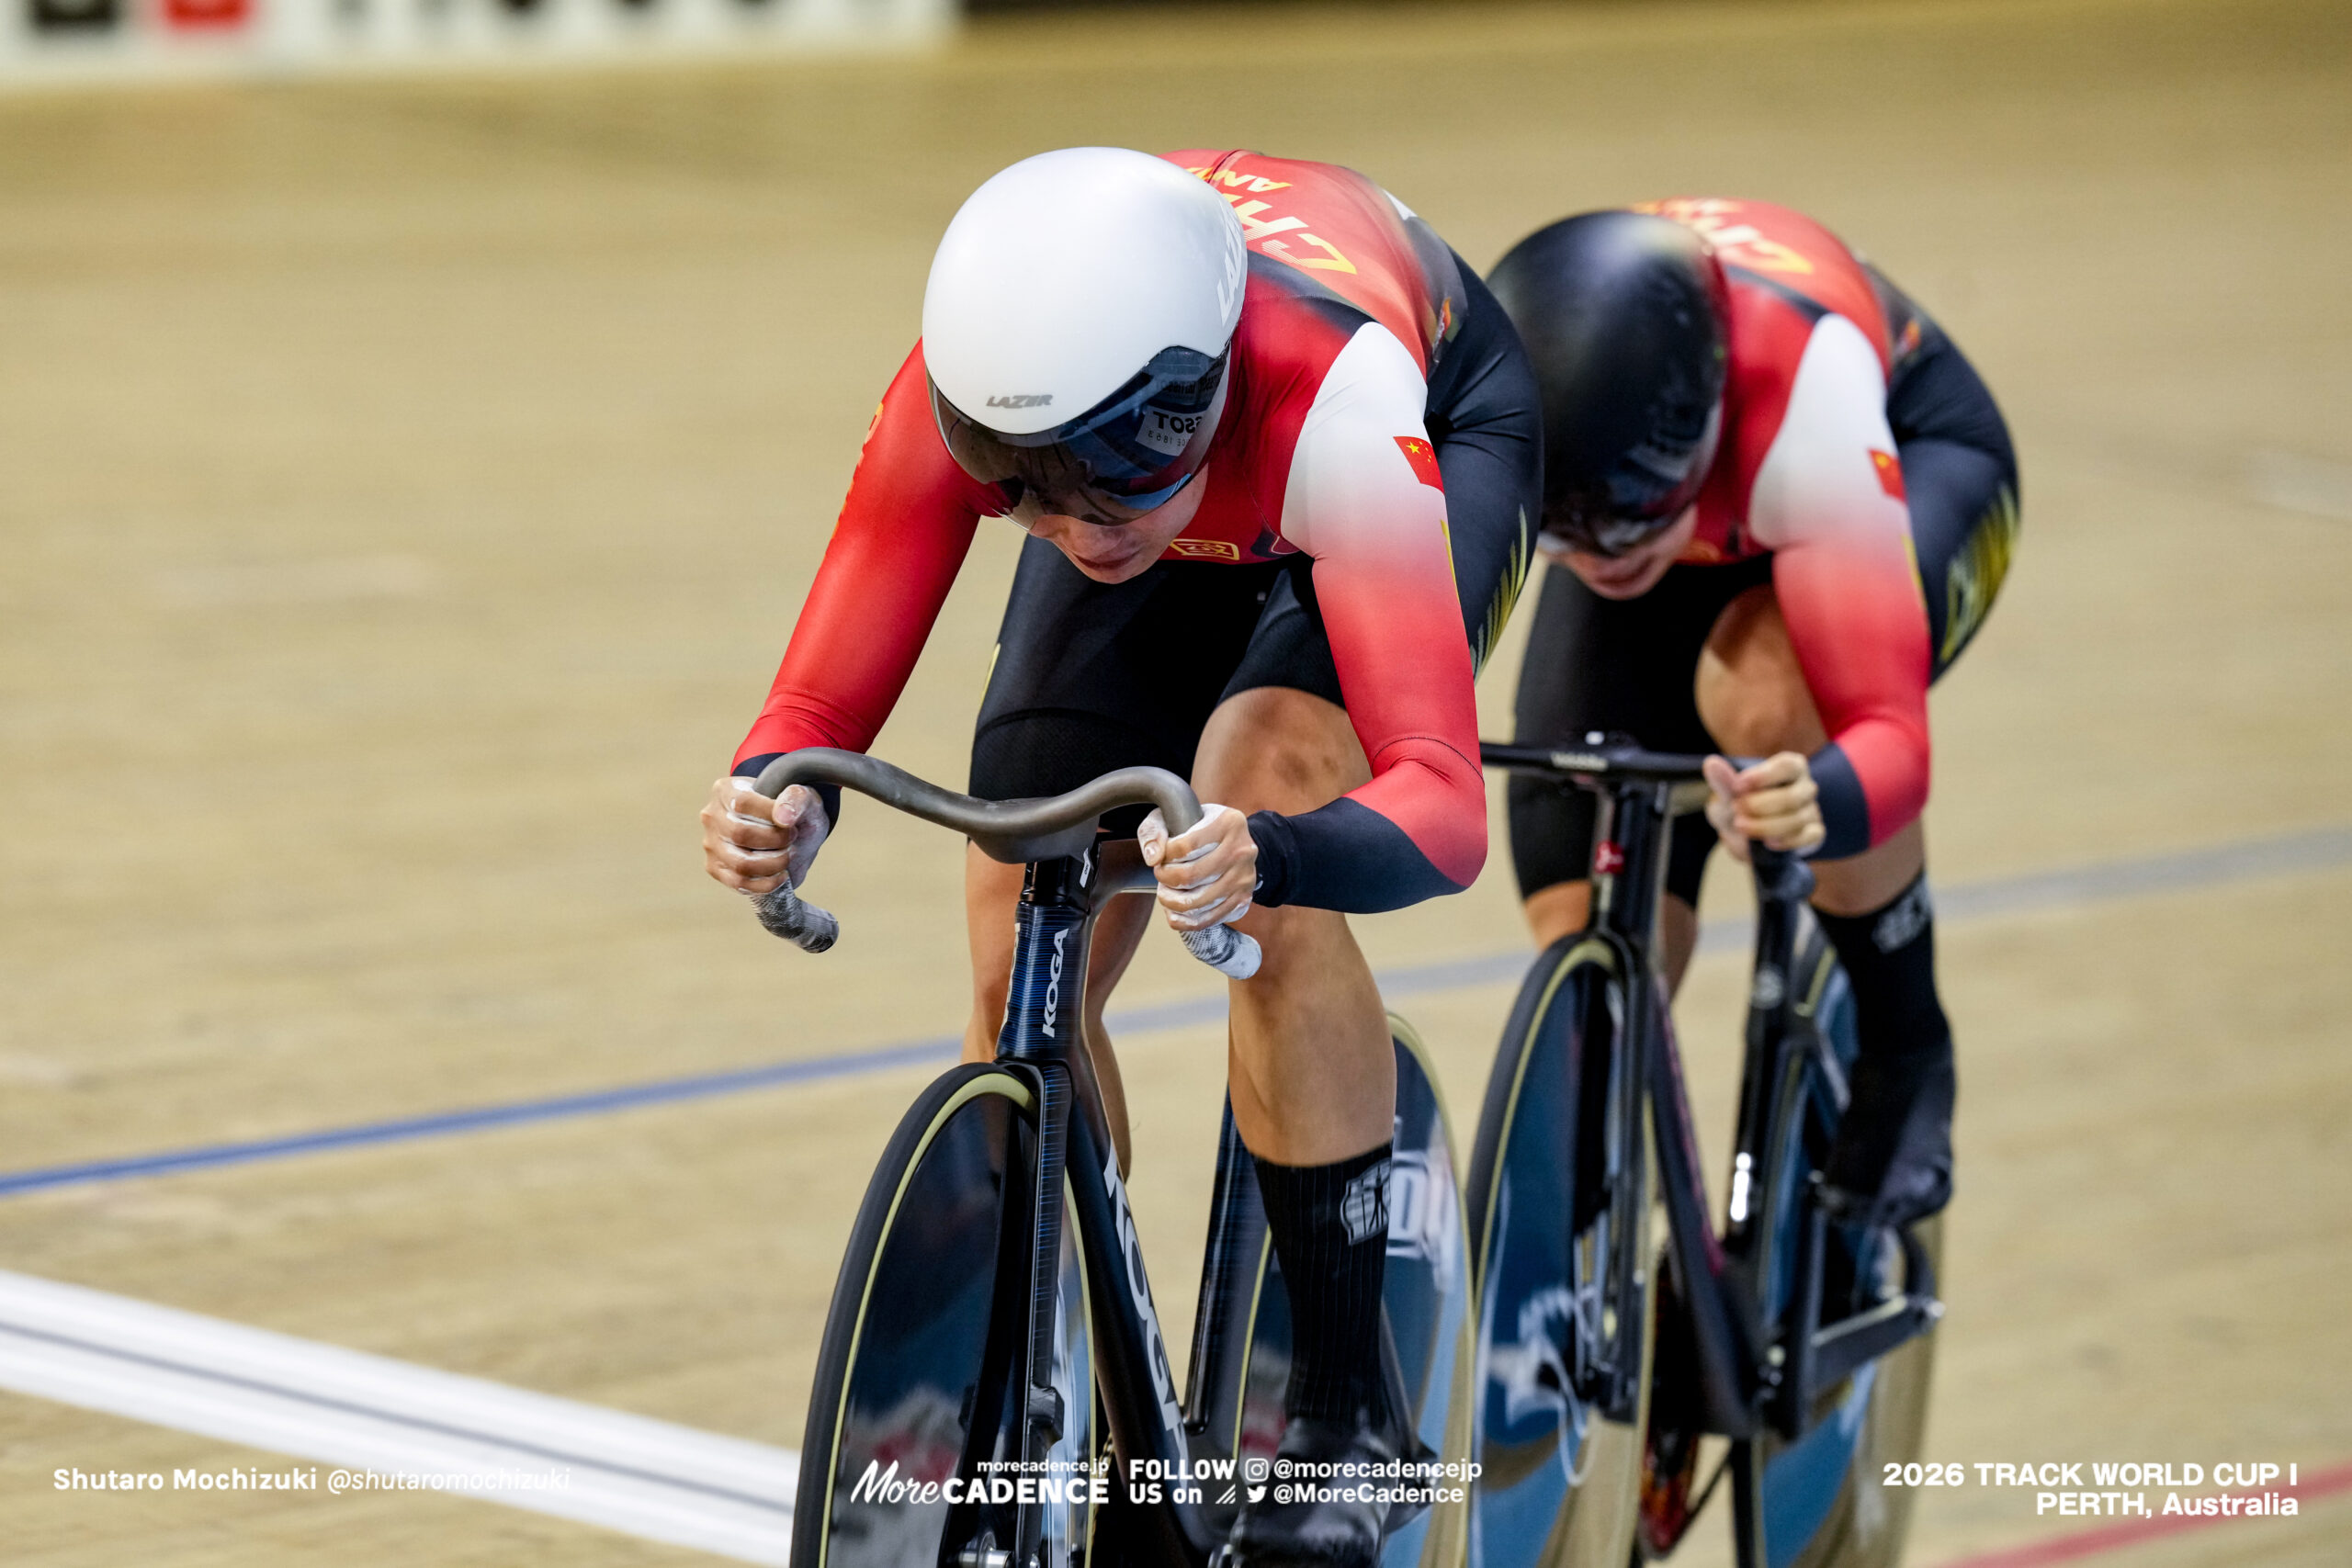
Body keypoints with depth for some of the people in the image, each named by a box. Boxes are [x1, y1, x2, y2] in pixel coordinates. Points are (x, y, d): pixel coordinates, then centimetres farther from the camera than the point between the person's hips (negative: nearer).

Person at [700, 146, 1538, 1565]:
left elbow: (1444, 801, -52)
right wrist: (776, 803, -53)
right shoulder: (960, 391, -36)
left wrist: (1265, 859, -72)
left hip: (1448, 426, -4)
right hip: (1197, 490, 4)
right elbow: (825, 704, -29)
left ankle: (1349, 1412, -19)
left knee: (1266, 812, -32)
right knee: (1019, 973, -8)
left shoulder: (1334, 397, -46)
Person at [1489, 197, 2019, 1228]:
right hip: (1694, 525, 3)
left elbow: (1887, 732, -45)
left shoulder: (1802, 402, -44)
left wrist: (1826, 802, -65)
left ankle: (1905, 1047, -12)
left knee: (1762, 688, -38)